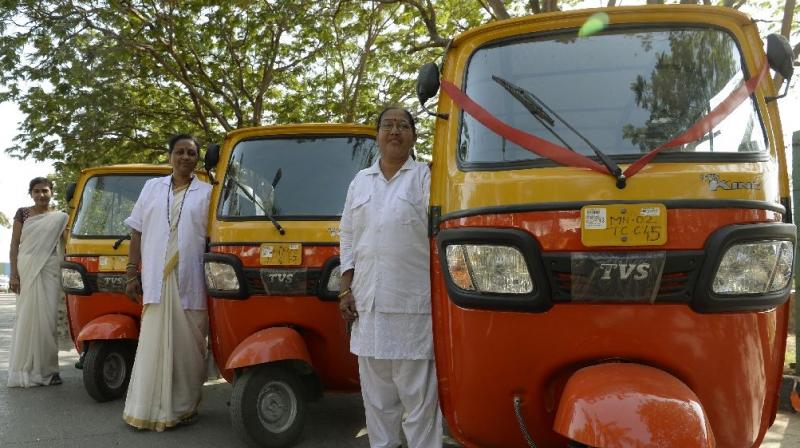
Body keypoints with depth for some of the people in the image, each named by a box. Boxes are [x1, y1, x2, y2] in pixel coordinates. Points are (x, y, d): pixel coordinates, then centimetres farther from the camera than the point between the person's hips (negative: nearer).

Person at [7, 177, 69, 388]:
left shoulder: (59, 218, 8)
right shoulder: (22, 214, 7)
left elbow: (64, 246, 9)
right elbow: (14, 244, 4)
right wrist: (14, 274, -3)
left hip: (49, 272, 0)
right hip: (26, 270, 0)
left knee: (48, 318, -2)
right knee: (27, 318, 2)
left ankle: (46, 368, 4)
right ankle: (25, 368, 9)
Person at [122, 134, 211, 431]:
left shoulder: (206, 192, 8)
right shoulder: (152, 187, 15)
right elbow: (137, 232, 13)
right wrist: (132, 274, 6)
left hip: (191, 281, -1)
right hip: (156, 280, 1)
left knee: (187, 345, 2)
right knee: (155, 343, 1)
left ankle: (184, 406, 11)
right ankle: (148, 408, 7)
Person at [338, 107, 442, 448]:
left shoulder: (425, 177, 2)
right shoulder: (360, 181, 17)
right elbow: (347, 237, 18)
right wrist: (346, 290, 9)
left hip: (413, 304, -5)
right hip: (368, 303, 5)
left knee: (419, 393, -1)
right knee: (376, 394, 13)